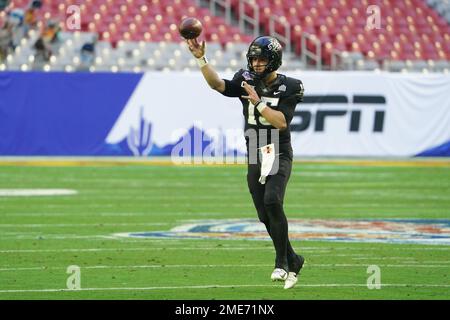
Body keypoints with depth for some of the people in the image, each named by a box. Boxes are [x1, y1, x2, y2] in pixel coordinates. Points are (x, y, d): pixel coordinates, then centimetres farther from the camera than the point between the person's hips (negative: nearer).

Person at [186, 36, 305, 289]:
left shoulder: (288, 88, -7)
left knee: (272, 201, -27)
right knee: (266, 216, 7)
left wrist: (257, 101, -20)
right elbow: (217, 84, -14)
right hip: (254, 157, 5)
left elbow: (281, 122, -19)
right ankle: (293, 261, 25)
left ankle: (282, 263, -17)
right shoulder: (246, 82, 3)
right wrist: (201, 58, -26)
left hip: (279, 156, -5)